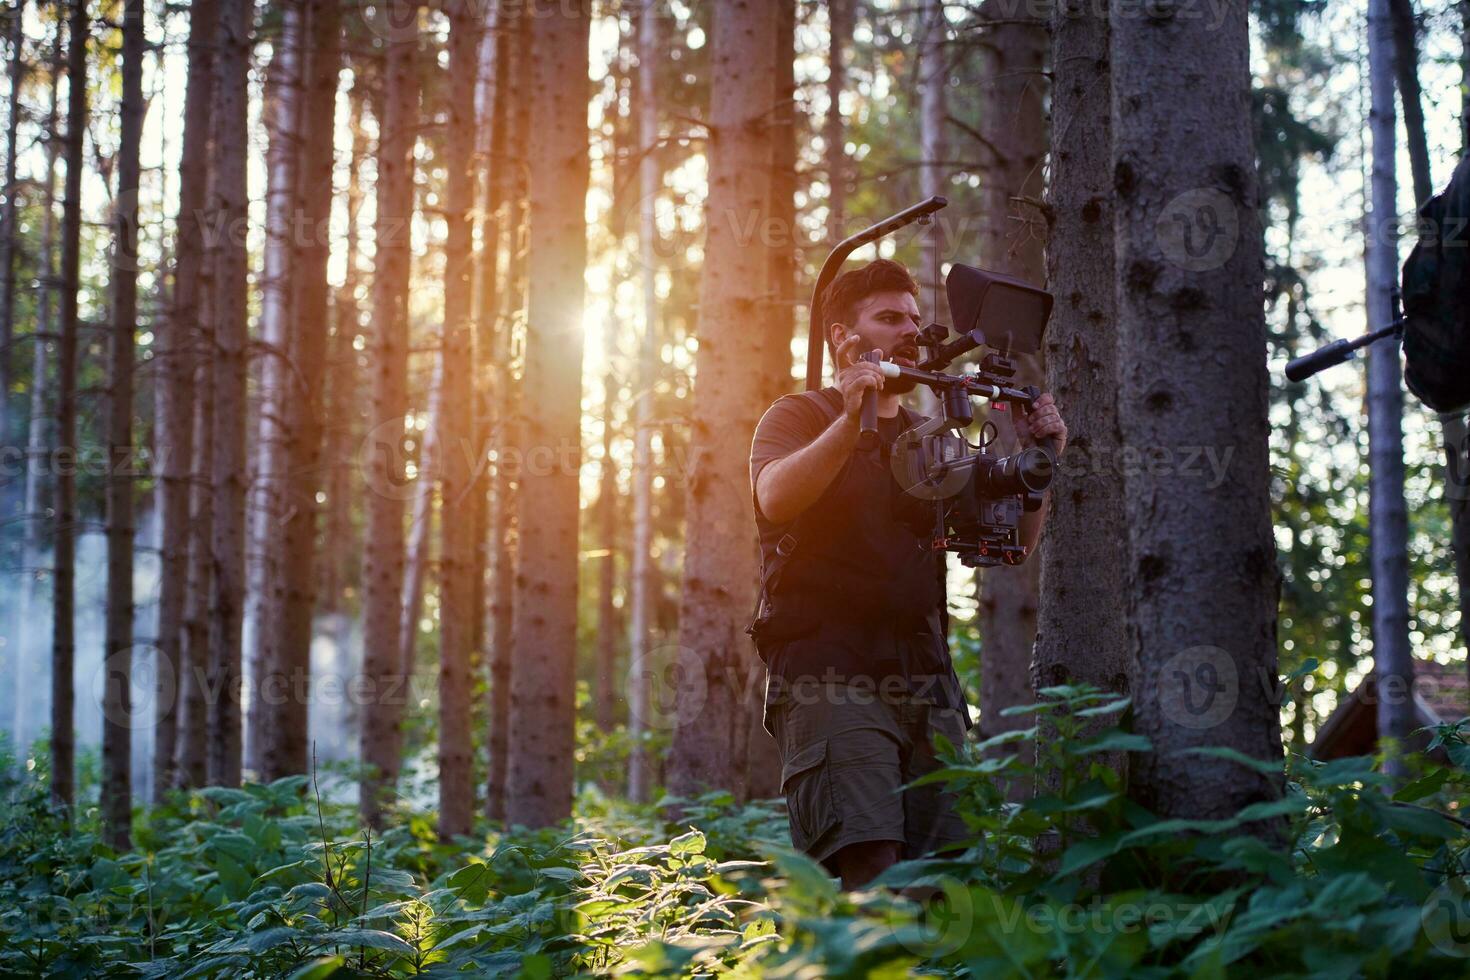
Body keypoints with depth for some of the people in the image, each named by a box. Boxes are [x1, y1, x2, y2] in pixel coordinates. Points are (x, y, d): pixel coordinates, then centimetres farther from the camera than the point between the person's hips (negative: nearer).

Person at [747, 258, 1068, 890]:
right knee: (870, 862, -22)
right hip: (829, 671, -6)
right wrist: (851, 422, -24)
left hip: (926, 677, 6)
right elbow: (775, 498, -14)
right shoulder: (799, 417, 9)